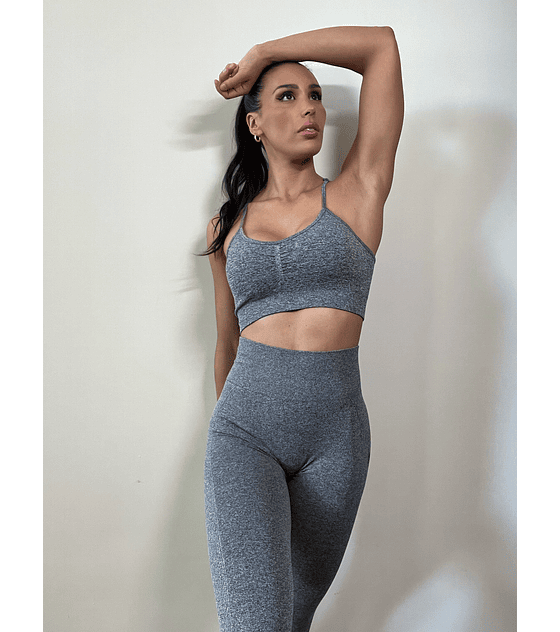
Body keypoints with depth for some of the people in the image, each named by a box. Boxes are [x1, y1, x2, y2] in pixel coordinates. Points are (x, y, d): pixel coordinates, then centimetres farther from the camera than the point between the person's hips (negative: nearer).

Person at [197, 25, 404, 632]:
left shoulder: (356, 193, 3)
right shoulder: (227, 226, 10)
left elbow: (381, 45, 2)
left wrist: (262, 54, 9)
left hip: (335, 436, 0)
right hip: (244, 429, 0)